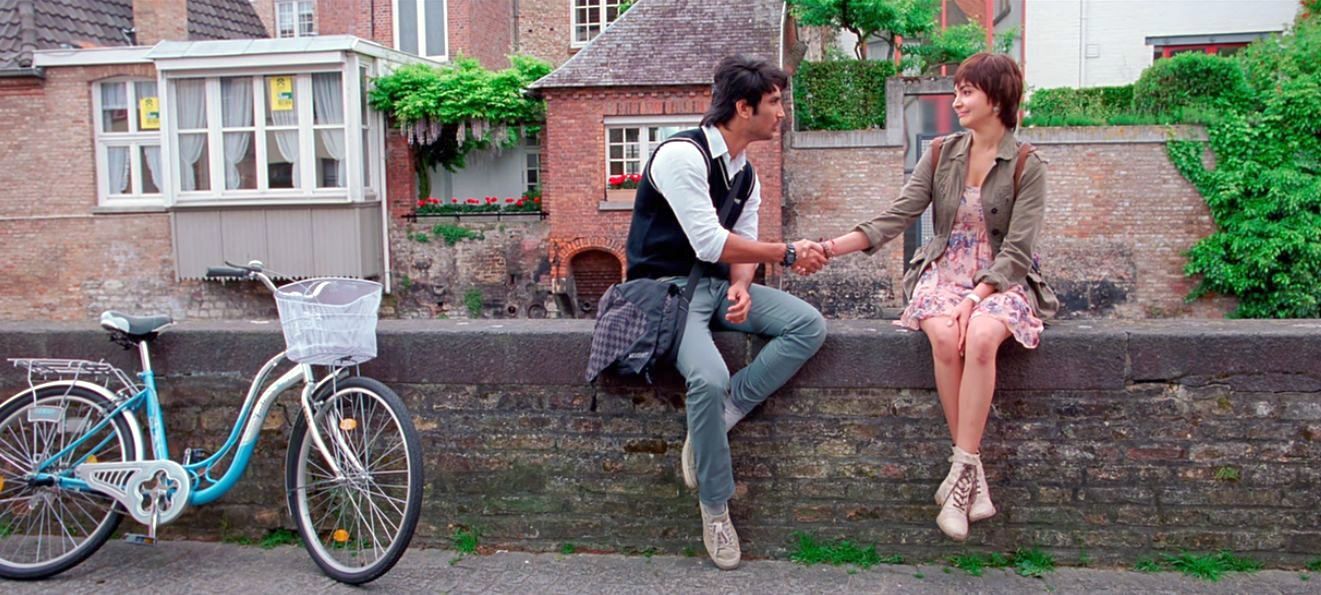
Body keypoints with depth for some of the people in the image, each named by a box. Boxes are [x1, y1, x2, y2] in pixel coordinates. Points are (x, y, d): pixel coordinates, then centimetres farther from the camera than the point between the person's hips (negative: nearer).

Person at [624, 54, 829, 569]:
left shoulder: (746, 175, 11)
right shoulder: (683, 154, -17)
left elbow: (740, 246, 10)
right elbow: (709, 242, -22)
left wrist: (741, 287, -14)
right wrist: (787, 253, -15)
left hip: (719, 284, 8)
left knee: (809, 326, -12)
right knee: (710, 379, -32)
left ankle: (709, 426, -11)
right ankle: (715, 509, -9)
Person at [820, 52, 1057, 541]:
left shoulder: (1027, 167, -1)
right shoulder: (941, 155, 8)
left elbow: (1016, 252, -7)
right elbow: (896, 218, 0)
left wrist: (975, 298, -22)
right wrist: (832, 247, -13)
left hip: (1001, 281, -2)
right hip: (943, 274, 2)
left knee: (979, 339, -35)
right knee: (944, 339, -31)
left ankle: (960, 469, -27)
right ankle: (974, 473, -21)